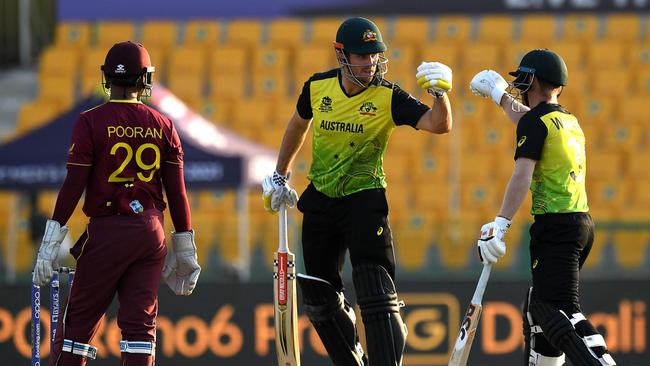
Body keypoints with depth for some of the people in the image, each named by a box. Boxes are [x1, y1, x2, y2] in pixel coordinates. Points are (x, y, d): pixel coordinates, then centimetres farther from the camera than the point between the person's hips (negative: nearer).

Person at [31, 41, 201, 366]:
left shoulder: (90, 122, -6)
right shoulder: (162, 125, 4)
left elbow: (73, 185, -9)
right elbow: (176, 191, 6)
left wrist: (50, 244, -7)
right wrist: (185, 248, 13)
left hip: (106, 230, -3)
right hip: (151, 233, 3)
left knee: (78, 321, 4)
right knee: (140, 323, 4)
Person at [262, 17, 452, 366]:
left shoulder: (388, 97, -13)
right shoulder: (317, 87, -3)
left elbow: (438, 125, -23)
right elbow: (298, 124, 17)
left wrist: (439, 92, -41)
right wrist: (279, 177, 23)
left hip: (365, 201, -4)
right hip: (320, 201, 4)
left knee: (377, 298, -15)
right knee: (319, 297, 11)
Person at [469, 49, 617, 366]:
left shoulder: (536, 120, -6)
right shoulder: (569, 120, 20)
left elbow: (522, 176, -18)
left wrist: (501, 224, -22)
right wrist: (500, 95, 58)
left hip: (556, 227, -9)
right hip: (583, 223, 9)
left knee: (560, 310, -18)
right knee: (539, 304, 20)